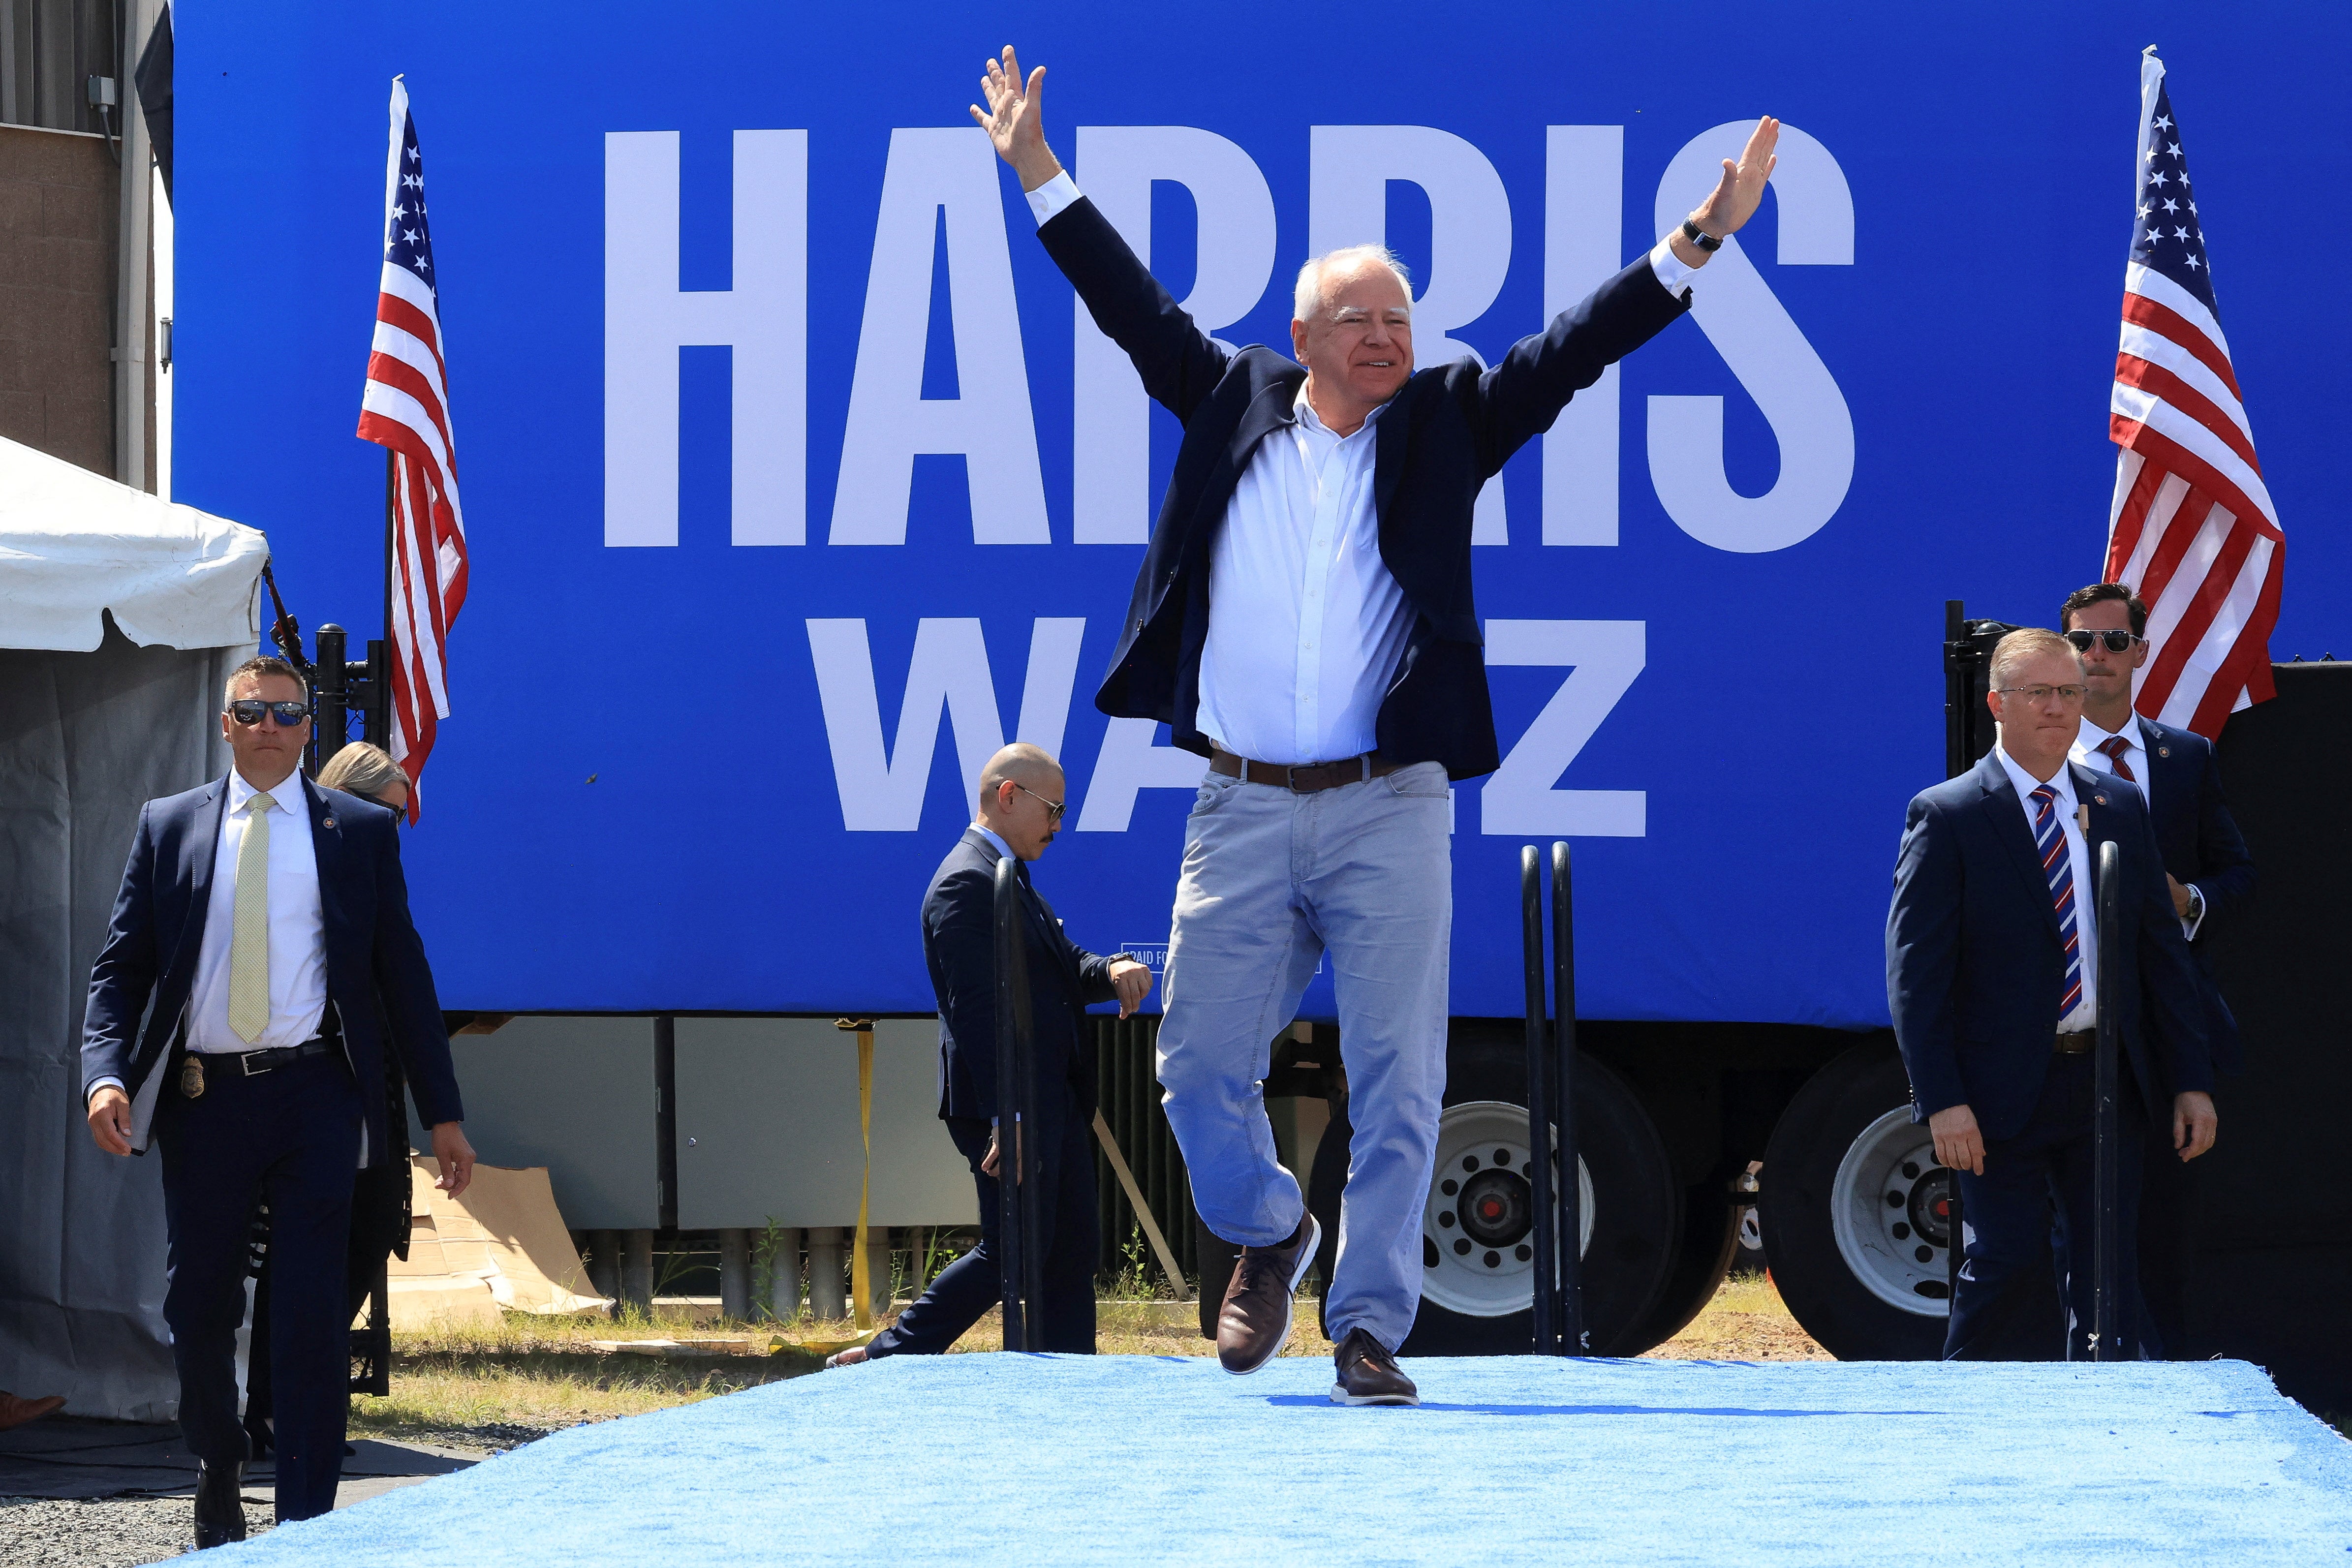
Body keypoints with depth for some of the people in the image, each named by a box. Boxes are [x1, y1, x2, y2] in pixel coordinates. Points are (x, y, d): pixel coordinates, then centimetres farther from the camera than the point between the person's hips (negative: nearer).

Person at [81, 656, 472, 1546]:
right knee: (199, 1310, 9)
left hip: (314, 1097, -2)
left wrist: (443, 1114, 7)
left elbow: (404, 974, 9)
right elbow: (121, 965, 8)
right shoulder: (169, 827, 11)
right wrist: (106, 1073, -10)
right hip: (203, 1097, 2)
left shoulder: (361, 831, 8)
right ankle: (217, 1476, 33)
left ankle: (306, 1527, -6)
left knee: (311, 1318, -8)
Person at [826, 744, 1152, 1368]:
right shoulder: (966, 884, -15)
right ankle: (886, 1360, -2)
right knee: (1012, 1252, -8)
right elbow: (978, 1008, -22)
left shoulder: (1009, 878, 19)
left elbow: (1061, 966, 17)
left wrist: (1110, 972, -7)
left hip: (1053, 1104, 10)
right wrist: (1006, 1118, -26)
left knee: (1072, 1252, 9)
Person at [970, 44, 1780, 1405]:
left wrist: (1698, 243, -5)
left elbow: (1573, 352, 2)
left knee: (1396, 1088, -3)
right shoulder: (1235, 403, 9)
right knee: (1202, 1070, 5)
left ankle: (1371, 1327, 5)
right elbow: (1136, 310, 16)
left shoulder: (1445, 423, 7)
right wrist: (1042, 178, 17)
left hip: (1387, 815, -1)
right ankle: (1269, 1234, 33)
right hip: (1242, 815, 1)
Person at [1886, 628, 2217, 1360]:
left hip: (2107, 1083, 5)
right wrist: (1943, 1101, -16)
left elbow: (2162, 953, 13)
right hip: (2003, 1093, -4)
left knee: (2106, 1277, 5)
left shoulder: (2120, 810, 11)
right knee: (2001, 1269, -3)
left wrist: (2191, 1080, 7)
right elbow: (1914, 971, -8)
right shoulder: (1946, 817, -5)